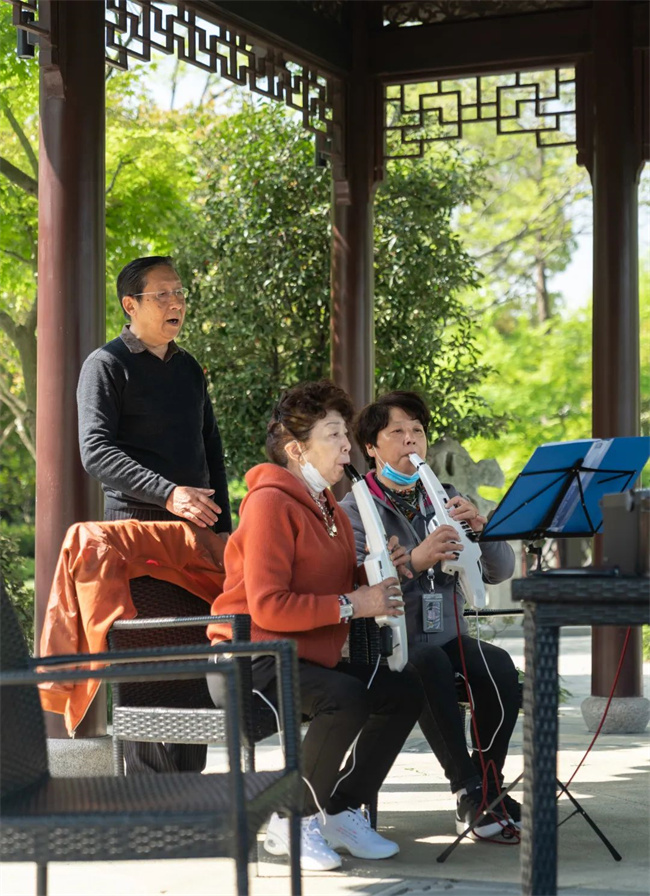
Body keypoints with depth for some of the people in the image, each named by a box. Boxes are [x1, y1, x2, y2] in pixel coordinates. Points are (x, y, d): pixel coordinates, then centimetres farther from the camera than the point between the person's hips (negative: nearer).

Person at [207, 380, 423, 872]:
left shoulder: (331, 511, 17)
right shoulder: (270, 503, -16)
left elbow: (336, 587, 19)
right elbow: (267, 607, -24)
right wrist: (351, 604, -22)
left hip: (309, 659, 10)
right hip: (252, 660, -10)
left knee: (405, 690, -4)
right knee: (346, 696, -33)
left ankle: (342, 812, 7)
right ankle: (294, 821, -15)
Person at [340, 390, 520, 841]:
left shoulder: (446, 499, 15)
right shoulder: (355, 510, 0)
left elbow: (501, 571, 7)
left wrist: (482, 528, -13)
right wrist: (414, 561, -31)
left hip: (448, 636, 4)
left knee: (500, 666, -25)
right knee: (431, 666, -35)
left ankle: (490, 782, -14)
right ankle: (471, 791, -28)